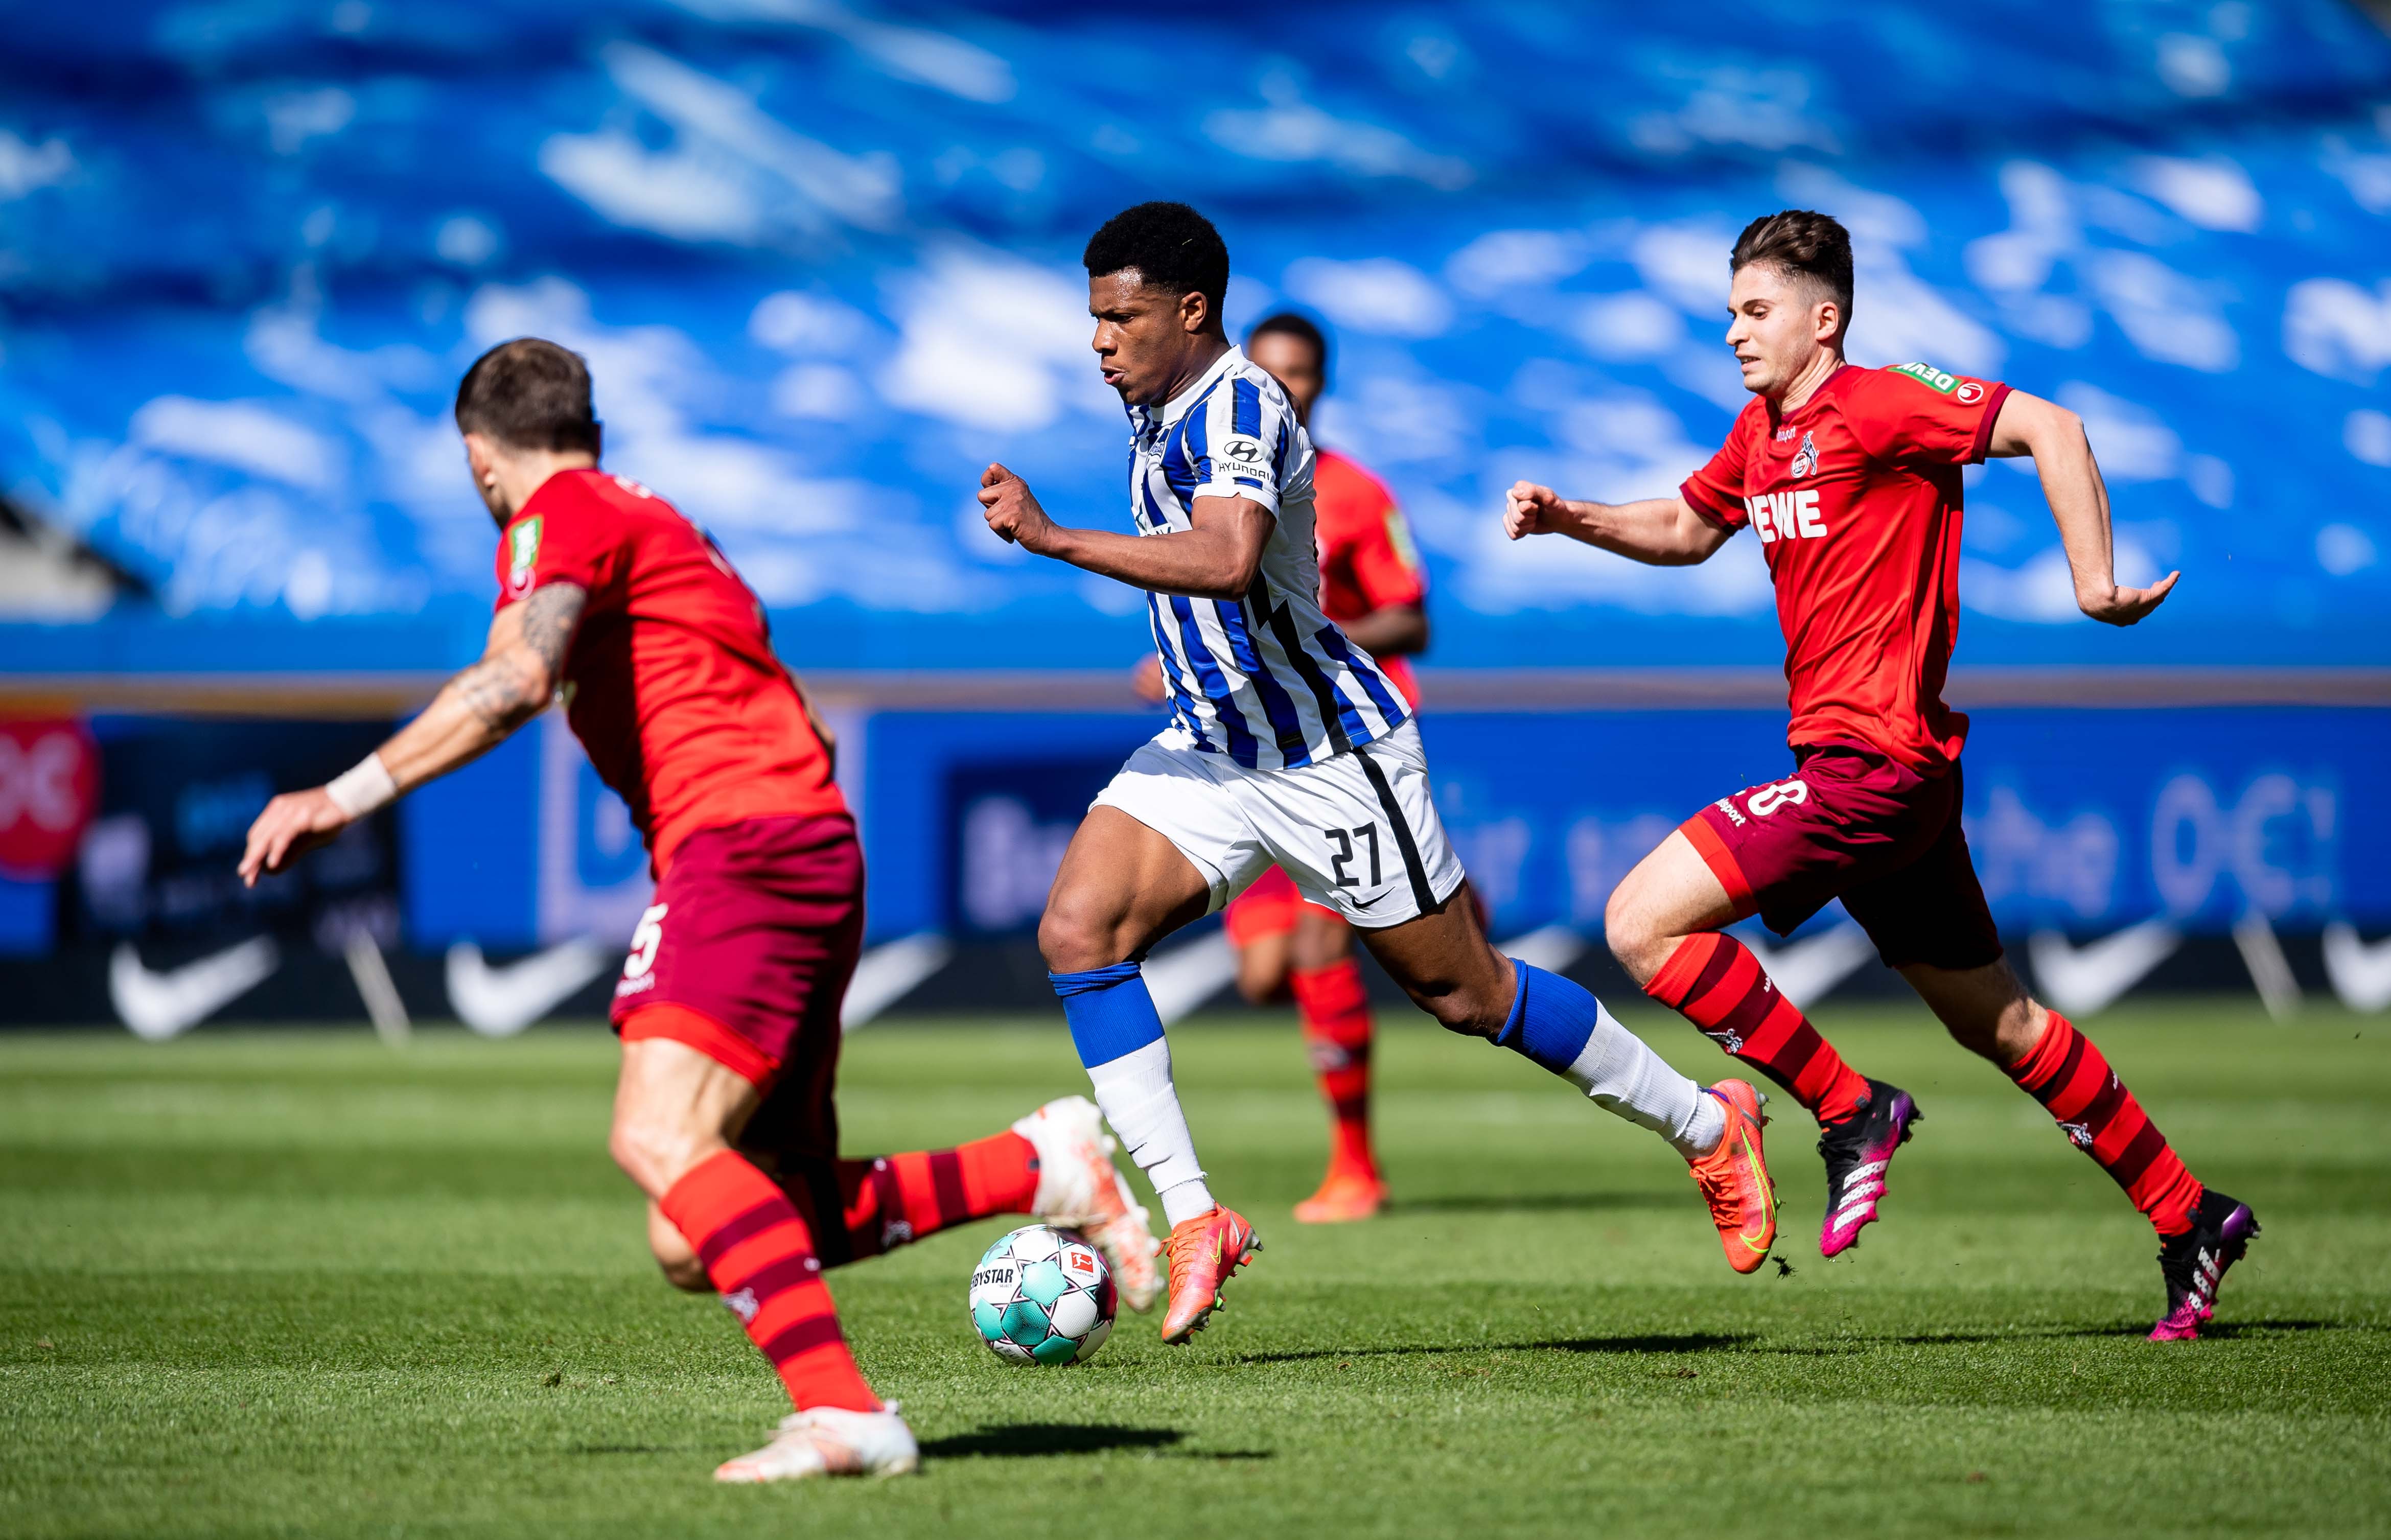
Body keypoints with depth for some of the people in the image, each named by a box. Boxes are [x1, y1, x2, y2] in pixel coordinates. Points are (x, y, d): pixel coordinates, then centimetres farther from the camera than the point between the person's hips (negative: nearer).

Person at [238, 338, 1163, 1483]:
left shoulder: (563, 515, -1)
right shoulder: (649, 520, 27)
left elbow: (515, 683, -20)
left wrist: (345, 799, -19)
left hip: (744, 843, -9)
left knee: (660, 1140, -24)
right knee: (700, 1243, 4)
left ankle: (842, 1411, -35)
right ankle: (1039, 1164, 4)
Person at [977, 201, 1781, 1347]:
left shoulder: (1237, 407, -21)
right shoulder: (1158, 410, 8)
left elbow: (1226, 561, -40)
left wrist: (1050, 538, -41)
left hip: (1325, 755, -9)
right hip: (1211, 745, 9)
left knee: (1463, 991, 2)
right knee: (1078, 929, -13)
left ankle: (1707, 1128, 21)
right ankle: (1191, 1220, -14)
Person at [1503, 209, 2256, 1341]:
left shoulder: (1876, 406, -12)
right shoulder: (1763, 430, 14)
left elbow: (2049, 429, -18)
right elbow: (1689, 528, 31)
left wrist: (2094, 583, -23)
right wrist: (1570, 519, 15)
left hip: (1873, 763, -10)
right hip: (1865, 770, 10)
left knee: (1644, 920, -14)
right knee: (1993, 1021, 15)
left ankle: (1850, 1113, -6)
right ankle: (2188, 1218, 22)